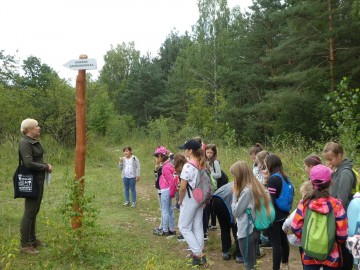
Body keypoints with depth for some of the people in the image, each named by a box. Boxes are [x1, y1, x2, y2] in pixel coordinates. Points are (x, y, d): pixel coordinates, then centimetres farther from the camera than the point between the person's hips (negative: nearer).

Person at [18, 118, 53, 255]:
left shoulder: (34, 142, 11)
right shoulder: (25, 143, -17)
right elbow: (29, 163, -25)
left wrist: (46, 165, 2)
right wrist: (46, 167, -14)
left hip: (39, 180, 9)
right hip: (32, 181, -9)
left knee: (35, 211, 17)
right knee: (29, 212, -3)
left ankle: (32, 239, 29)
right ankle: (25, 245, 5)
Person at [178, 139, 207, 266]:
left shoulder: (188, 166, -20)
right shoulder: (202, 164, 3)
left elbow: (183, 187, -19)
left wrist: (180, 200, -5)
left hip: (189, 199, -8)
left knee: (184, 227, 6)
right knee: (198, 227, 14)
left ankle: (198, 253, 2)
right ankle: (199, 253, 21)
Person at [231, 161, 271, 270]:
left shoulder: (246, 191, -22)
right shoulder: (256, 186, 5)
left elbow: (235, 211, -14)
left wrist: (235, 193, -6)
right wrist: (238, 192, 4)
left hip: (246, 231, -9)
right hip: (255, 229, 9)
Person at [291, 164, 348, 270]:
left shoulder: (304, 203, -11)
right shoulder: (336, 205, -16)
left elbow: (295, 227, -5)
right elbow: (342, 235, -11)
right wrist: (331, 239, 10)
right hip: (331, 256, -1)